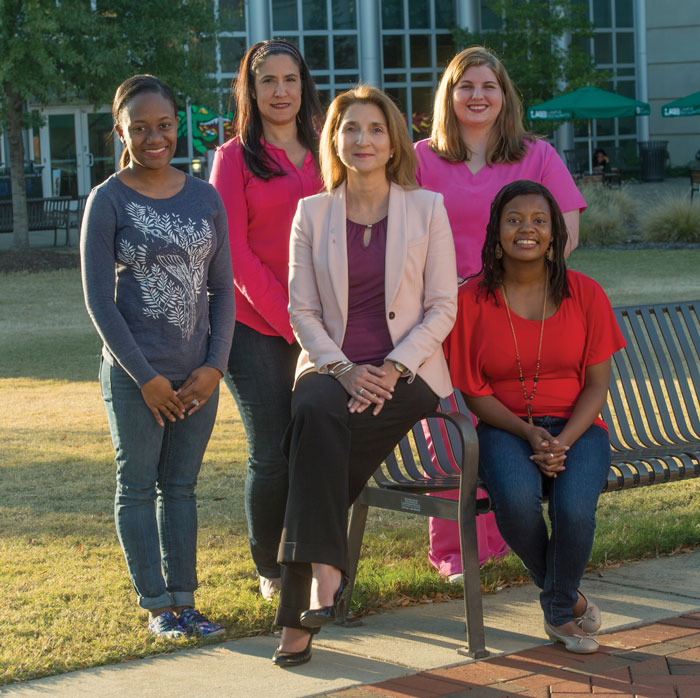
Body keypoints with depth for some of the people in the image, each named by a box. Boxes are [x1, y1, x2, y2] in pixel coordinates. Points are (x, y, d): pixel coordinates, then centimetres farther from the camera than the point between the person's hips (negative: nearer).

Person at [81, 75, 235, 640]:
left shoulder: (205, 199, 5)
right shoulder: (108, 202, -5)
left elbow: (222, 288, 8)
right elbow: (98, 298, -7)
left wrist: (214, 365, -4)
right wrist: (144, 376, -10)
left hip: (198, 375, 3)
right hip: (135, 376, -3)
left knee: (181, 487, 10)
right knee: (138, 487, 3)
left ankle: (184, 599, 16)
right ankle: (157, 605, 11)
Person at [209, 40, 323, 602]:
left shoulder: (322, 156, 14)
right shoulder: (235, 158, 2)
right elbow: (235, 253, -5)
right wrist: (289, 320, -12)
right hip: (257, 328, -3)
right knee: (273, 456, -2)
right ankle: (270, 571, 15)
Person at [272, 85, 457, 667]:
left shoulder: (427, 207, 4)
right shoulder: (312, 213, 9)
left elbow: (442, 307, 1)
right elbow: (302, 309, 5)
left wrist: (393, 369, -13)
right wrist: (343, 369, -11)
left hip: (406, 372, -2)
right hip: (332, 365, 2)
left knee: (317, 431, -30)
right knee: (314, 413, -34)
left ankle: (299, 615, -28)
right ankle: (324, 571, -35)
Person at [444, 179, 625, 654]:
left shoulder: (585, 294, 0)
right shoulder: (472, 299, -2)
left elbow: (597, 384, 0)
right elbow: (474, 392, 0)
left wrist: (562, 442, -17)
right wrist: (529, 435, -16)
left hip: (577, 426, 0)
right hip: (505, 428, 0)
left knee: (574, 507, -30)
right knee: (516, 500, -33)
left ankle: (560, 609, 2)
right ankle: (562, 594, -1)